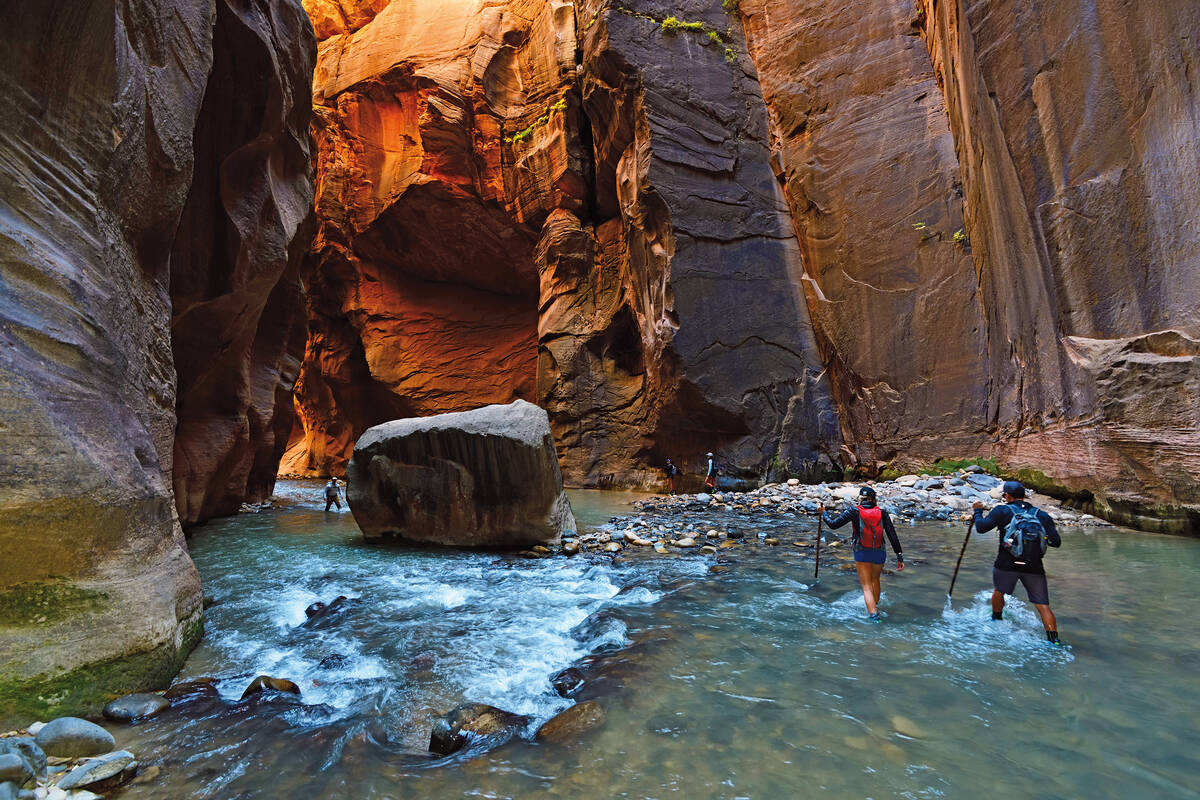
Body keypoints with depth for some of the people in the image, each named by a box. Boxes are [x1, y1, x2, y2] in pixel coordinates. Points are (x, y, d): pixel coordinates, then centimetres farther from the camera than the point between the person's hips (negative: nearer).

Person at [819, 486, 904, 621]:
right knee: (875, 579, 29)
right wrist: (900, 557, -2)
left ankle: (873, 613, -16)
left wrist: (823, 513, 8)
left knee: (867, 586, 3)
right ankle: (875, 606, 45)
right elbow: (893, 536, -6)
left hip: (862, 554, -3)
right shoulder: (882, 513, -4)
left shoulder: (855, 512, -10)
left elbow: (833, 524, -10)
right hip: (879, 553, 3)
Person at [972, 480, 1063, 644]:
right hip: (1034, 567, 2)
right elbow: (1056, 542, 5)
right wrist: (1040, 534, 23)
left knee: (998, 591, 23)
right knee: (1043, 605, 6)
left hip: (1007, 564, -2)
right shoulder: (1042, 515, 8)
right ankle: (1054, 640, -3)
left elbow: (981, 527, -5)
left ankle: (996, 622, 40)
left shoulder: (1002, 511, -2)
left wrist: (978, 511, 12)